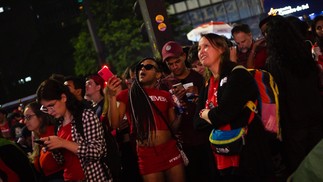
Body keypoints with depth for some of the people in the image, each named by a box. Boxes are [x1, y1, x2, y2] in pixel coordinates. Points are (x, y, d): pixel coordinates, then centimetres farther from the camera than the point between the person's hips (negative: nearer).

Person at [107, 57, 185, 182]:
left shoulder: (165, 95, 12)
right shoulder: (128, 95, 4)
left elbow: (174, 125, 15)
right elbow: (114, 123, -6)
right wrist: (112, 96, -16)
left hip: (171, 150, 3)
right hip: (147, 154, -2)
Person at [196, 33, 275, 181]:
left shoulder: (237, 75, -10)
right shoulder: (207, 85, 13)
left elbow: (224, 113, -20)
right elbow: (197, 121, 7)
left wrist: (206, 114, 0)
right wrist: (215, 116, -11)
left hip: (248, 155, -7)